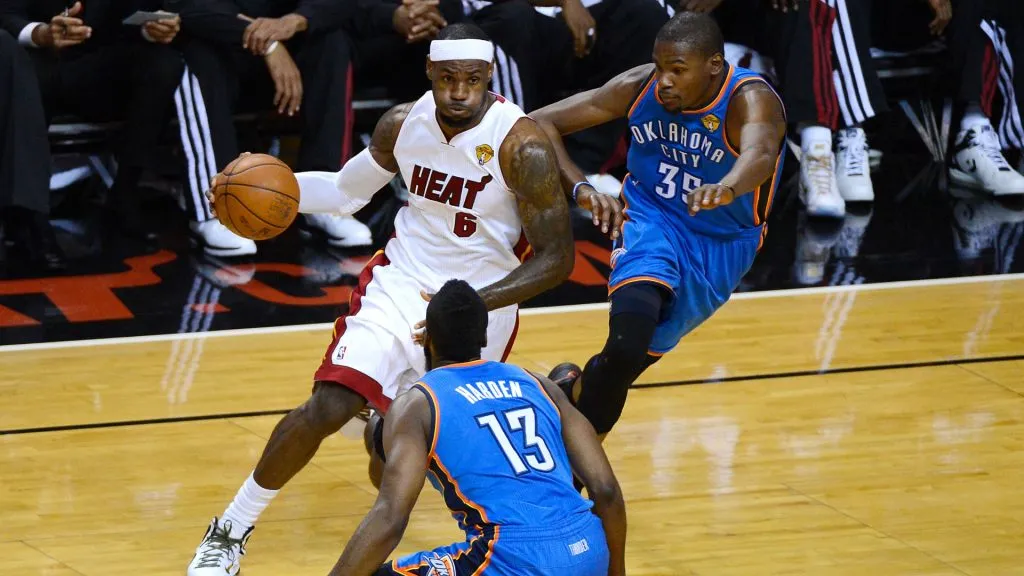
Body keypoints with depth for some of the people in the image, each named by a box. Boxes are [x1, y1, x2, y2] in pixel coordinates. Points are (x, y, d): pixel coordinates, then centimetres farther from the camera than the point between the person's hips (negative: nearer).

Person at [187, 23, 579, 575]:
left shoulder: (522, 147, -22)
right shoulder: (403, 123, -6)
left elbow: (557, 256, -19)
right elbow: (346, 191, 12)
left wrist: (476, 305, -31)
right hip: (400, 282, 3)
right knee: (327, 408, -14)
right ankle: (231, 531, 2)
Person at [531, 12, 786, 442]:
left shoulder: (750, 100, -27)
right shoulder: (639, 87, -16)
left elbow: (759, 154, -51)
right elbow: (542, 122, -11)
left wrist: (727, 188, -74)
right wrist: (580, 188, -29)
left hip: (720, 246, 0)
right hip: (651, 220, 0)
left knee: (630, 359, 5)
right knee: (627, 345, -26)